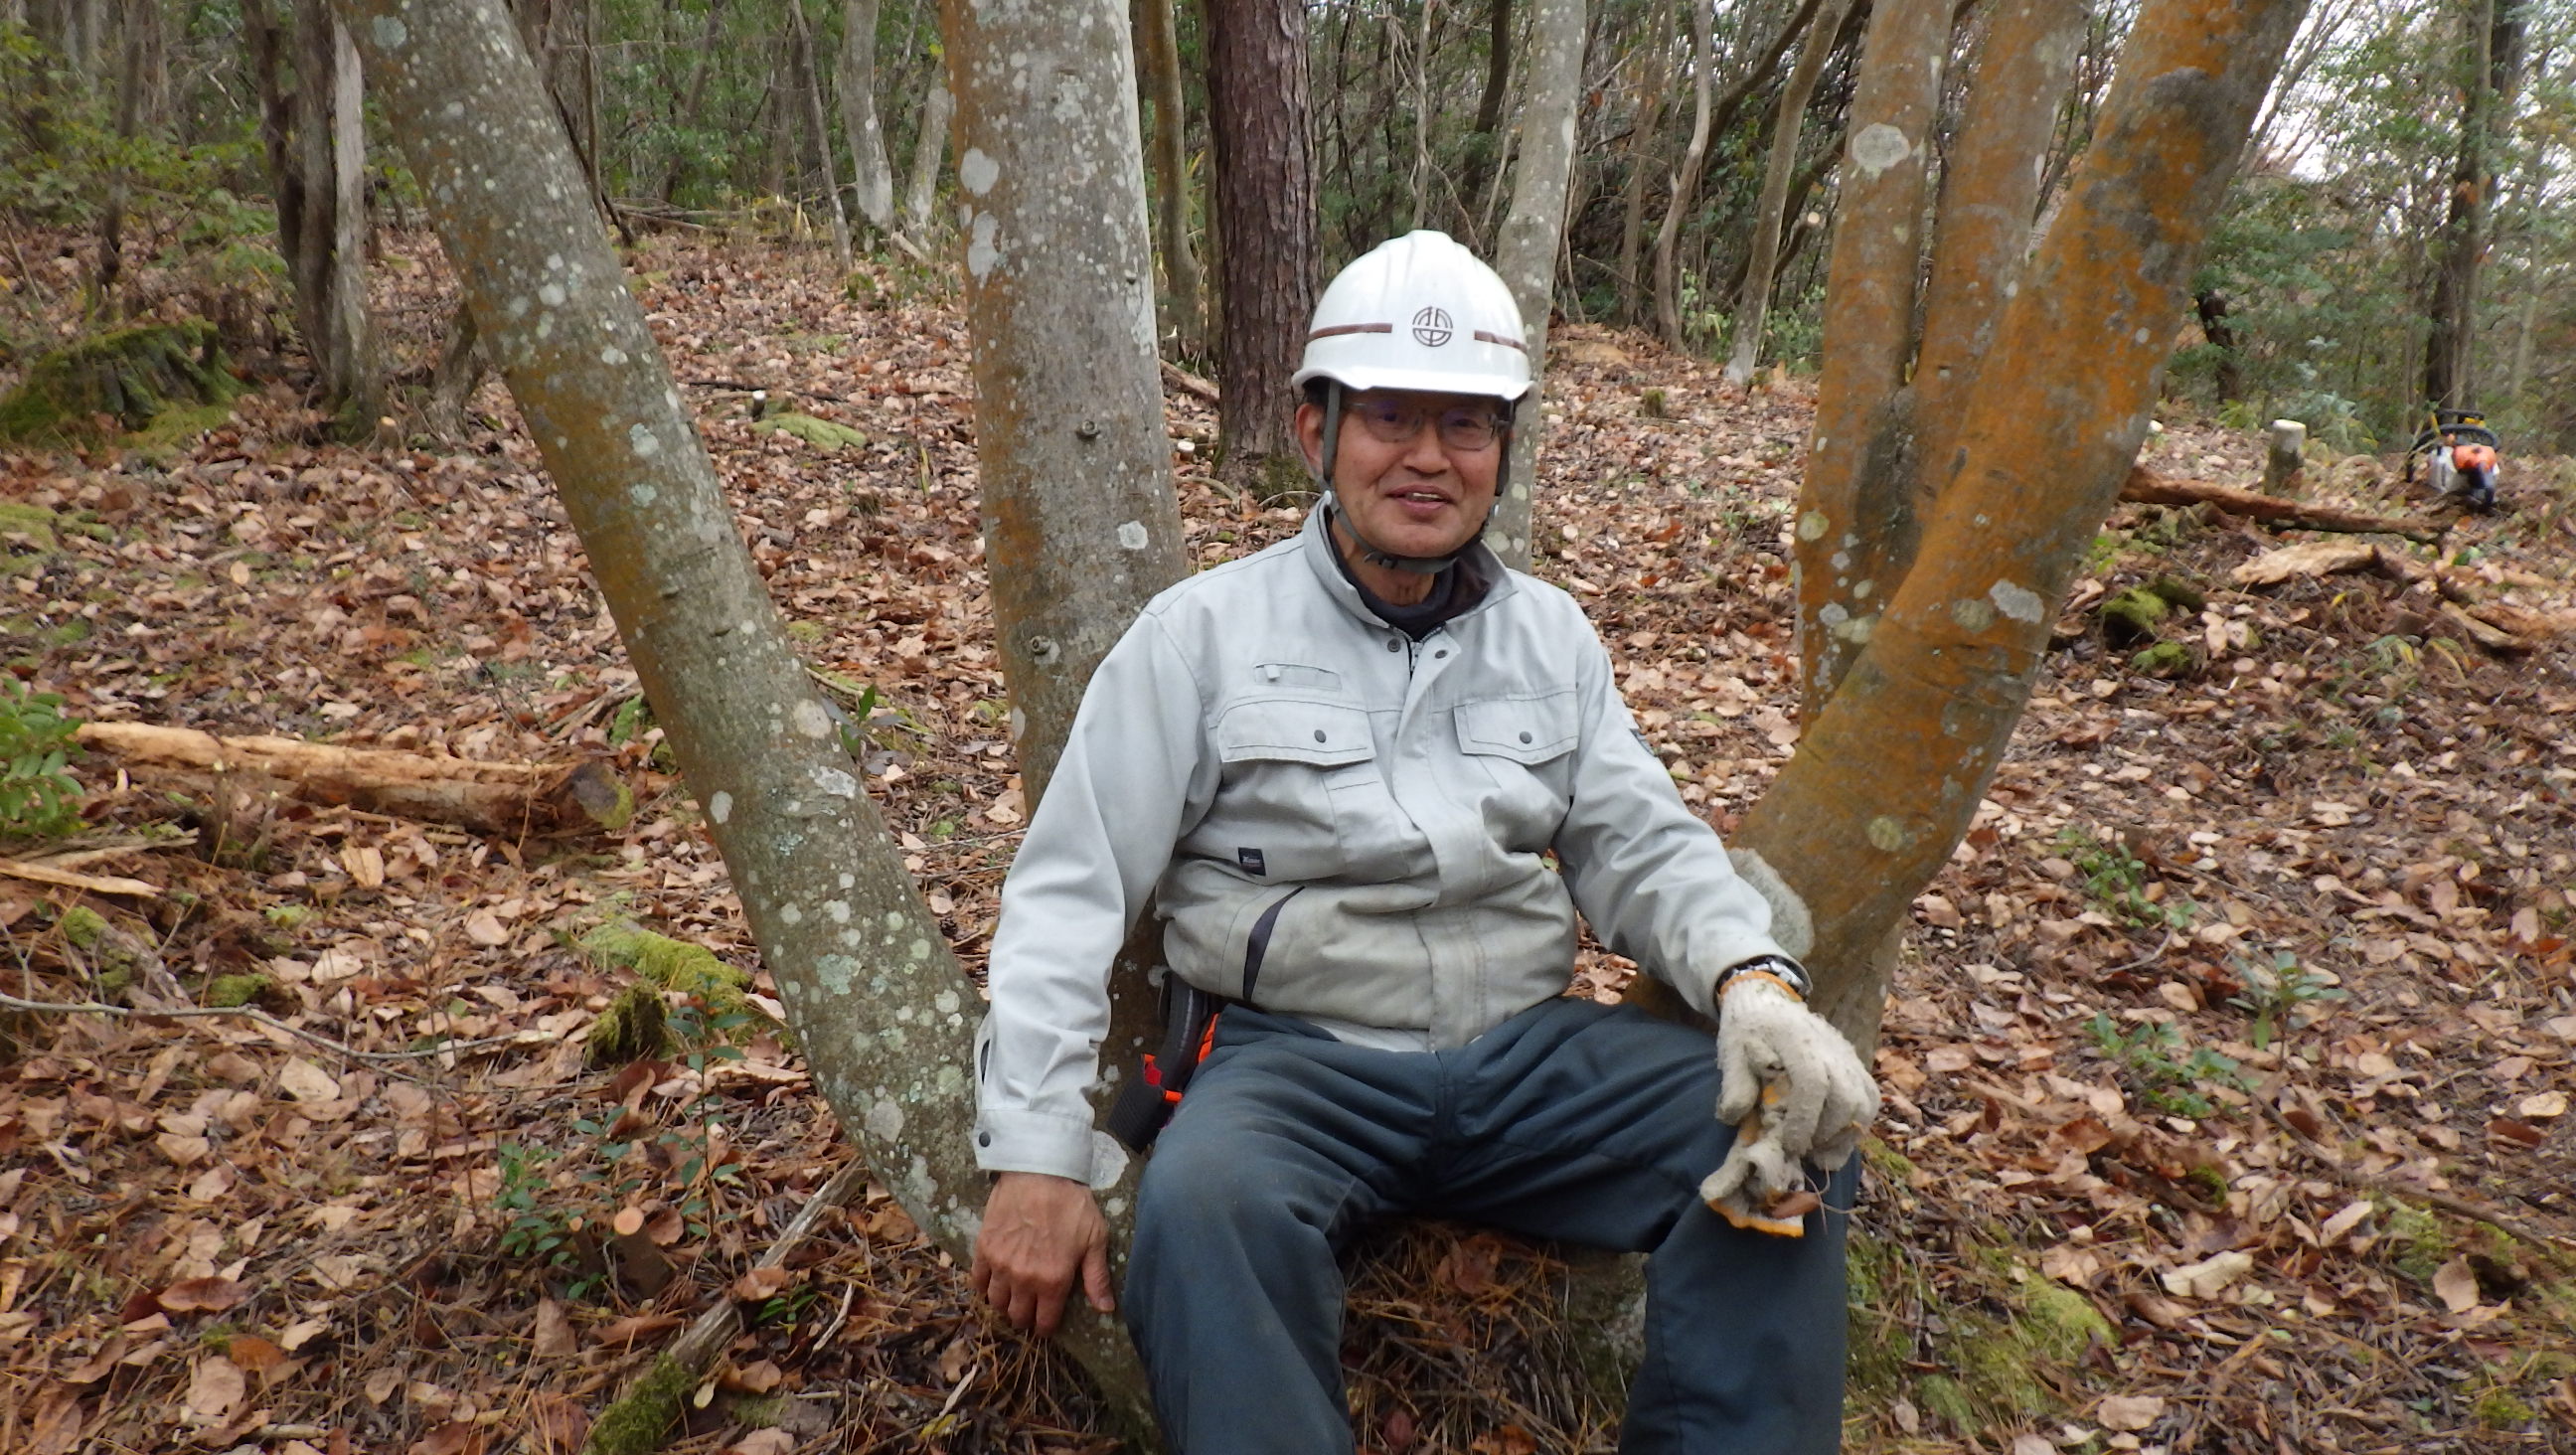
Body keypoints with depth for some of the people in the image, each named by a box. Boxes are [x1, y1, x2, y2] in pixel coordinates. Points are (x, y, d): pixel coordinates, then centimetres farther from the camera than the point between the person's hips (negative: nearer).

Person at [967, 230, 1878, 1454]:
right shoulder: (1204, 632, 0)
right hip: (1297, 1058, -3)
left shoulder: (1552, 636, 12)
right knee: (1204, 1204, -35)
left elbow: (1641, 847, 9)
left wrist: (1753, 978, -14)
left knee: (1793, 1153, -17)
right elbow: (1070, 891, -3)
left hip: (1529, 1051, 4)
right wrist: (1038, 1155, -12)